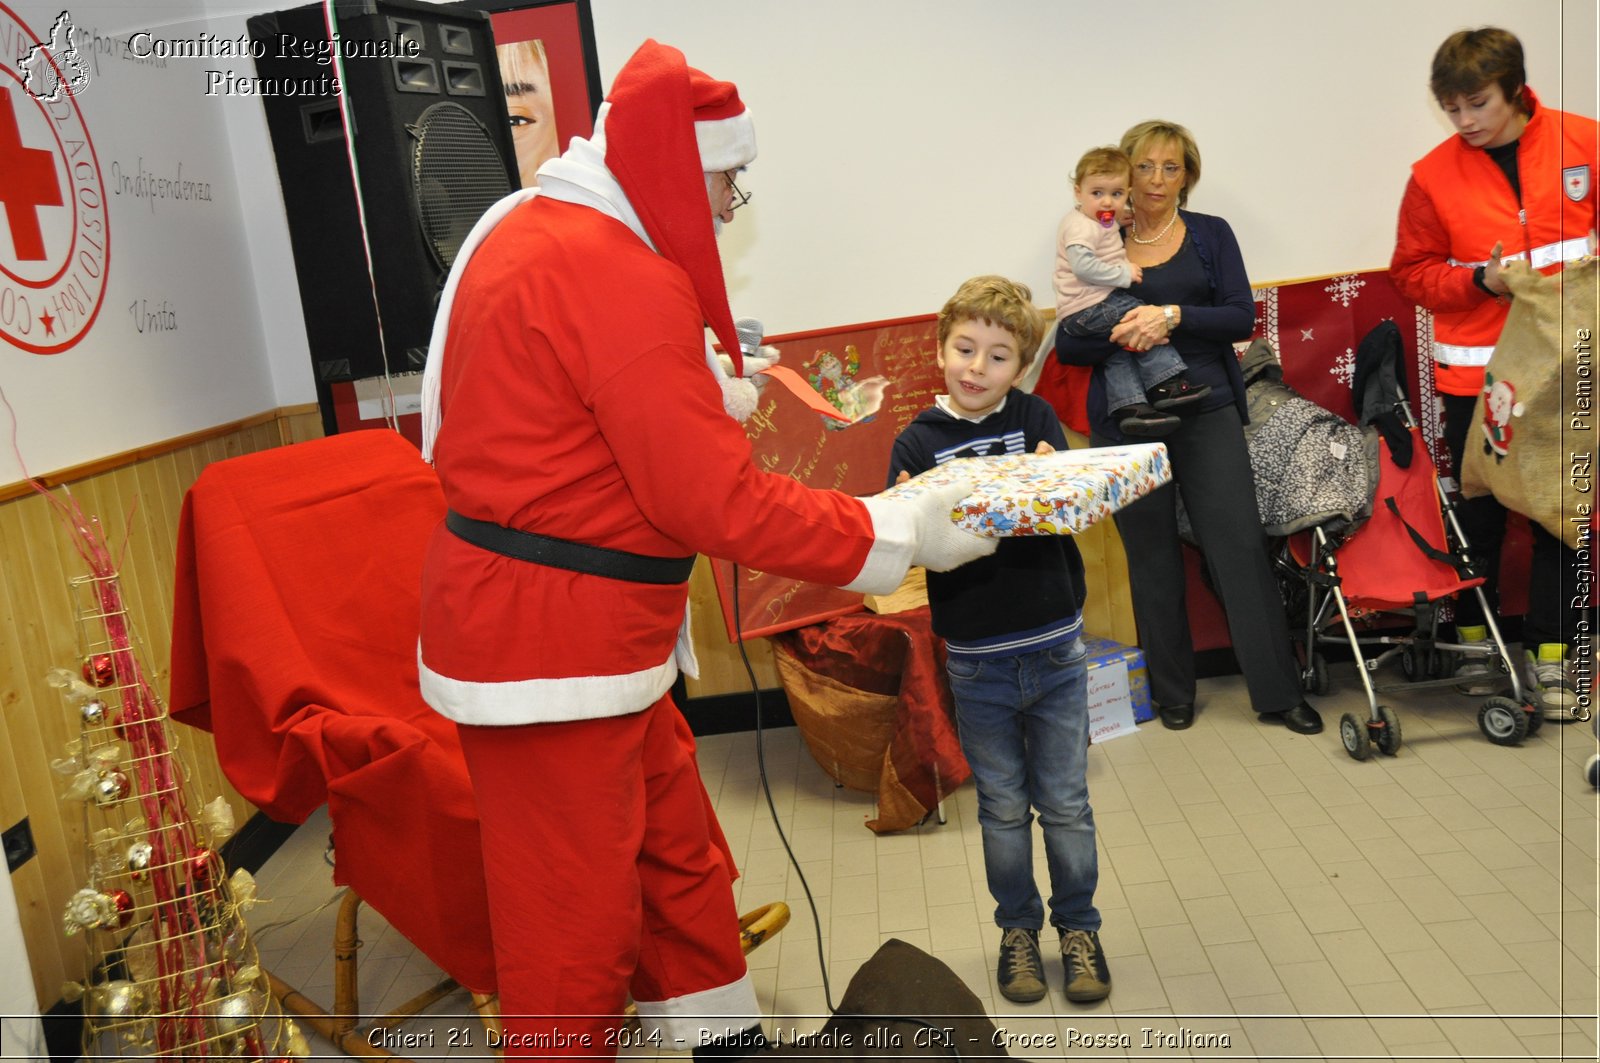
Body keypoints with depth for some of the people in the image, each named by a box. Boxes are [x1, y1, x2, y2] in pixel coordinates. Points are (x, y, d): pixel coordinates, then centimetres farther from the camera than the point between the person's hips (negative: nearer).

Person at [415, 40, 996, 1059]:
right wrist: (899, 534, -15)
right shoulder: (617, 276, -22)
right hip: (550, 652, -10)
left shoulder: (530, 226, 11)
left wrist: (705, 383, 19)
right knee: (577, 927, 5)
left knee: (678, 860, 20)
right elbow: (714, 500, -23)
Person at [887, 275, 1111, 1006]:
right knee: (1003, 809, 14)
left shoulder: (1036, 419, -1)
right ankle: (1018, 929, 33)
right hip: (976, 660, 0)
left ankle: (1078, 926, 32)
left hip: (1055, 649, 1)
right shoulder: (918, 442, -4)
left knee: (1065, 804, 13)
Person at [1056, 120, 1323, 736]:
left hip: (1207, 413, 0)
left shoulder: (1211, 234, 9)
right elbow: (1067, 345, 3)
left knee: (1241, 549, -3)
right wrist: (1119, 335, -16)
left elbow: (1241, 317, -2)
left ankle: (1277, 694, 7)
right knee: (1152, 560, 7)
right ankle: (1172, 694, 21)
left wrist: (1173, 316, -17)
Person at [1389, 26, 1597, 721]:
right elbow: (1413, 273, 3)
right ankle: (1474, 637, 26)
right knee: (1479, 510, 8)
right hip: (1475, 371, 0)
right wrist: (1480, 280, -13)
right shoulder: (1435, 174, -2)